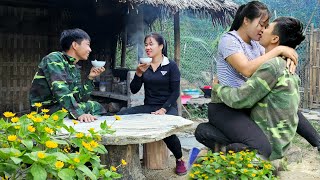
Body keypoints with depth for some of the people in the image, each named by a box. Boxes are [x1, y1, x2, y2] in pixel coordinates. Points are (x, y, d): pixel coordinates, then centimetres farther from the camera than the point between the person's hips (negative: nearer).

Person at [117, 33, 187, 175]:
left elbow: (175, 92, -6)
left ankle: (179, 160, -6)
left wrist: (164, 109, -19)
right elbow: (134, 90, 4)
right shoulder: (143, 66, 9)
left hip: (167, 107, -4)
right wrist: (139, 73, -12)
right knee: (120, 116, -20)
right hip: (148, 107, 4)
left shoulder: (171, 65, -2)